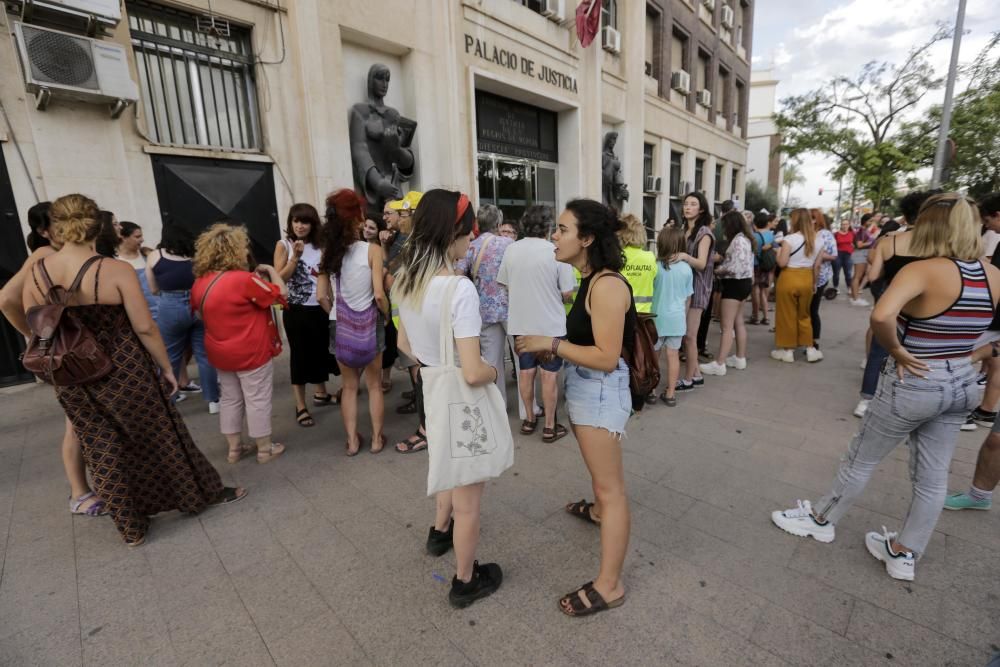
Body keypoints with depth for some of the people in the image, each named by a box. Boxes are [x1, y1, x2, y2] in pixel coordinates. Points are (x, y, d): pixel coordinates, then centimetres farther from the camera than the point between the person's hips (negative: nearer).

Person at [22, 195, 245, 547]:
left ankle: (132, 528, 28)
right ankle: (206, 492, 30)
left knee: (103, 451, 15)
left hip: (73, 380, 4)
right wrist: (166, 367, -4)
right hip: (125, 372, -4)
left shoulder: (35, 274, -3)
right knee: (160, 437, 12)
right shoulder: (116, 270, -17)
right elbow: (145, 328, -16)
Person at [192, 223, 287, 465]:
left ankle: (234, 448, 30)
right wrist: (271, 270, 0)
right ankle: (265, 449, 19)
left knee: (230, 399, 18)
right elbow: (281, 293, -15)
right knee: (257, 400, 6)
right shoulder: (244, 279, -23)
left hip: (220, 353, 7)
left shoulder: (200, 283, 1)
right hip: (251, 353, -7)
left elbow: (200, 313, 15)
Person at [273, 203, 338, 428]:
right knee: (299, 354, 2)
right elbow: (279, 278, -11)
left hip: (319, 308, 4)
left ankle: (321, 393, 34)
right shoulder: (283, 245, -2)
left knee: (321, 351, 14)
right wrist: (295, 257, -18)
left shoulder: (319, 245, 6)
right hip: (295, 310, -3)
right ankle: (300, 407, 10)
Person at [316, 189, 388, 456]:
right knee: (374, 385, 13)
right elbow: (379, 295, -17)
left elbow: (322, 296, -1)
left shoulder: (328, 251, -2)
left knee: (349, 386, 16)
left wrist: (337, 313, 14)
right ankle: (377, 438, 22)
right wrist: (387, 314, 1)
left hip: (340, 327, 3)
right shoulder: (372, 250, -13)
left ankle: (352, 441, 23)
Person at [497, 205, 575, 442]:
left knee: (525, 372, 16)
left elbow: (505, 286, 6)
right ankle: (549, 427, 17)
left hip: (520, 323, 4)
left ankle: (529, 419, 30)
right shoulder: (557, 252, -14)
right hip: (550, 324, -4)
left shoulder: (511, 249, -3)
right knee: (549, 376, 7)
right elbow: (567, 293, -12)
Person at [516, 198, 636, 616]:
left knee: (610, 485, 1)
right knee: (598, 467, 32)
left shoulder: (607, 285, -24)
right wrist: (551, 345, 4)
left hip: (601, 390, -10)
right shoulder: (589, 279, 6)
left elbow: (607, 357, -26)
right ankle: (598, 511, 59)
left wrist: (552, 344, -23)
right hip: (585, 388, 10)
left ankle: (609, 586, 16)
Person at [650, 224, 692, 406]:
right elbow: (688, 297, 6)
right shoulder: (687, 269, -4)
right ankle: (670, 393, 17)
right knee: (673, 355, 10)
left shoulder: (655, 266, -14)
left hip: (657, 317, -2)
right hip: (677, 318, 2)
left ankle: (651, 391, 18)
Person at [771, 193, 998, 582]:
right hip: (961, 385, 7)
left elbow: (881, 316, -38)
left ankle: (821, 520, 32)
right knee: (933, 477, 16)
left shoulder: (924, 270, -20)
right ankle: (904, 555, 32)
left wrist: (896, 350, -22)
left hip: (913, 384, -6)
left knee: (861, 461, 12)